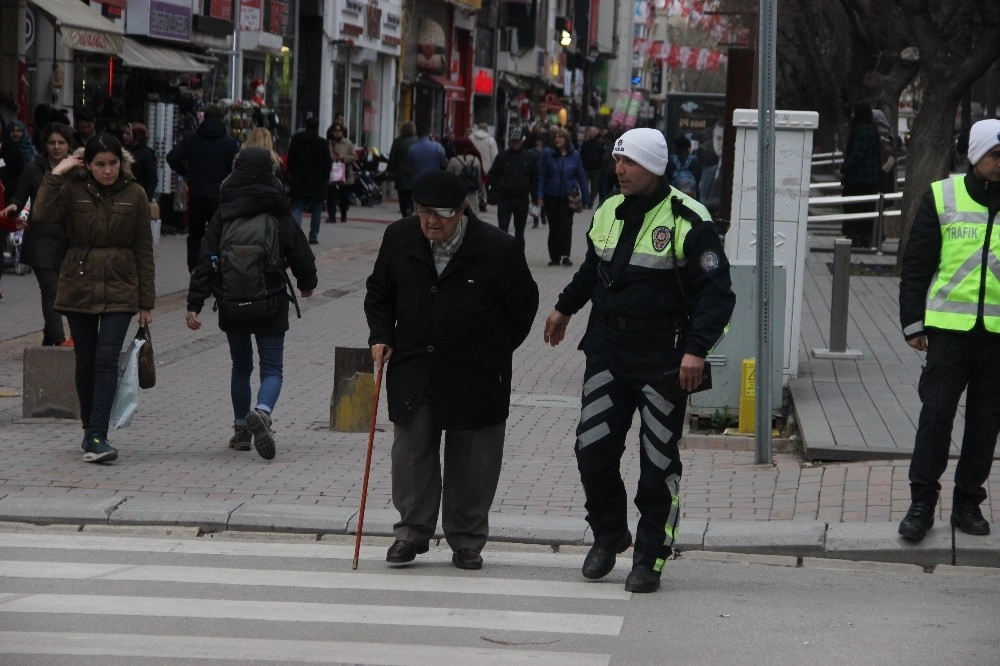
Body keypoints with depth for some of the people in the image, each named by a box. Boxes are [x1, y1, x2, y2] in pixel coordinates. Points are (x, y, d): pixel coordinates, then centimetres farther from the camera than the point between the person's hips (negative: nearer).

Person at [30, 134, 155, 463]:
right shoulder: (72, 189, -2)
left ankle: (97, 436, -16)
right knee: (86, 360, 8)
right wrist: (55, 176, -17)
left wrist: (146, 302, 2)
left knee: (107, 359, -12)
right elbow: (41, 217, -18)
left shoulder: (134, 194, 0)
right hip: (79, 286, 1)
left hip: (119, 289, -1)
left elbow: (144, 250, 3)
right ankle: (90, 430, 23)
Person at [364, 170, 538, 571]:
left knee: (472, 462, 5)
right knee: (411, 454, 4)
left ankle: (467, 541, 16)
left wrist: (497, 352, 6)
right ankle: (411, 533, 17)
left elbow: (523, 304, 1)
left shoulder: (497, 249, -13)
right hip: (413, 368, 3)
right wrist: (381, 335, 2)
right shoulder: (399, 238, -2)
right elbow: (379, 293, 15)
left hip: (476, 375, -2)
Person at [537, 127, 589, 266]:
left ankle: (565, 255, -7)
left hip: (568, 196, -1)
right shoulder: (548, 154, -3)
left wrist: (586, 197, 2)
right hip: (551, 196, 1)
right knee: (554, 227, 7)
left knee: (566, 225, -8)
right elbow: (542, 175, -2)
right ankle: (554, 257, 14)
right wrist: (540, 195, -10)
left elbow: (581, 176, 2)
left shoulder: (574, 155, -1)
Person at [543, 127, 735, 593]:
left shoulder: (687, 221, -12)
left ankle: (650, 557, 10)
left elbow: (716, 292, -13)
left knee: (659, 460, 1)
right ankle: (609, 536, 23)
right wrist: (566, 308, 35)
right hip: (607, 348, 6)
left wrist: (697, 349, -22)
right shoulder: (607, 214, 9)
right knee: (592, 449, 2)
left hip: (663, 357, -5)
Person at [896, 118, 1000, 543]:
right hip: (950, 327, -2)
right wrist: (913, 322, 1)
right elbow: (916, 264, 5)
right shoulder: (942, 198, 2)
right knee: (936, 414, -4)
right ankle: (922, 503, 3)